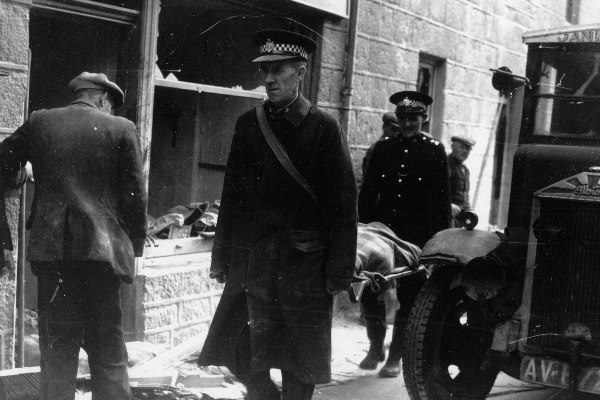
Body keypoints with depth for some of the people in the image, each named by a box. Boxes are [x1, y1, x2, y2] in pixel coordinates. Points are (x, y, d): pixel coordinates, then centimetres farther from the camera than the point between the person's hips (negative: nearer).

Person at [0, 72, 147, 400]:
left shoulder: (39, 122, 5)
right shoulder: (121, 129, 0)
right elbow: (134, 195, -1)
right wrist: (134, 246, 8)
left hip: (52, 249, 1)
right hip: (102, 248, -1)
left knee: (56, 351, 9)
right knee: (107, 348, 7)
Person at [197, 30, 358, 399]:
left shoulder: (324, 128, -5)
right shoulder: (248, 124, 7)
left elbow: (344, 203, -6)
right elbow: (232, 194, 10)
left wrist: (340, 272, -9)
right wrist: (222, 258, 8)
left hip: (302, 266, -3)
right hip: (250, 262, 4)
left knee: (299, 367, 7)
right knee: (241, 356, 6)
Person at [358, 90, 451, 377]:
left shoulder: (434, 150, 2)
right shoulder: (383, 149, 10)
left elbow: (441, 198, 0)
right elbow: (368, 192, 12)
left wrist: (439, 237, -6)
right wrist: (363, 226, 4)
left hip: (417, 236, -3)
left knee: (408, 297, 1)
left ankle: (395, 357, 9)